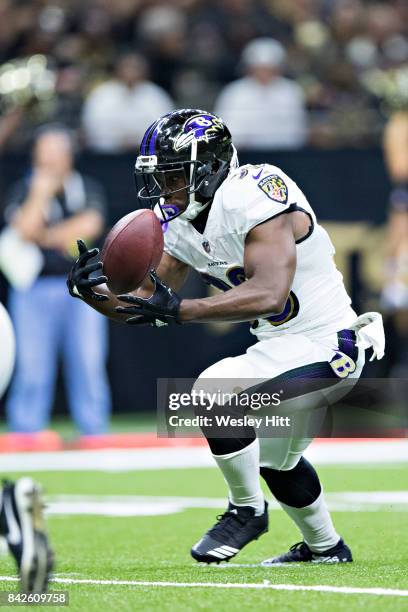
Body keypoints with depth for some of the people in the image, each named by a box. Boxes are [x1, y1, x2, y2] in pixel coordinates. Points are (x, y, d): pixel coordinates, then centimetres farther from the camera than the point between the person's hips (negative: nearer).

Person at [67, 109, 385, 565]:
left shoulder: (254, 198, -26)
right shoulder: (179, 223, 1)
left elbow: (269, 294, -38)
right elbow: (146, 304, 5)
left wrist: (180, 310, -41)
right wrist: (91, 292, -14)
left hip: (324, 344, -10)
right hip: (280, 344, 10)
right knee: (272, 455, 26)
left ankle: (246, 511, -6)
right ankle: (325, 548, 49)